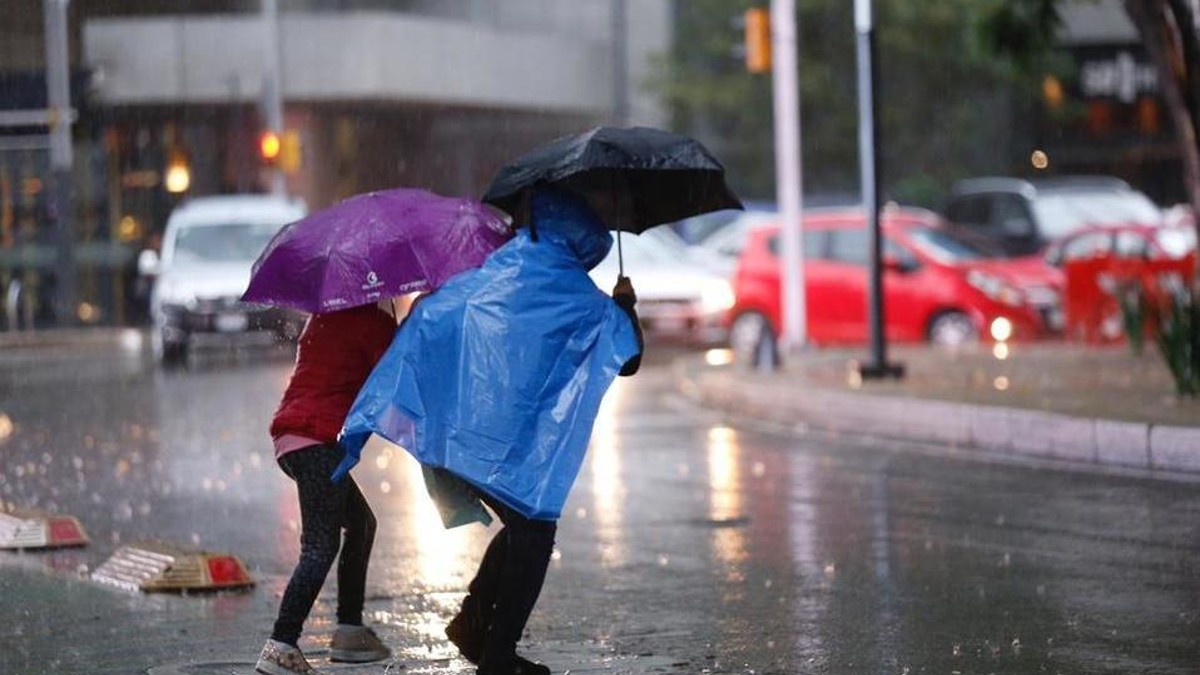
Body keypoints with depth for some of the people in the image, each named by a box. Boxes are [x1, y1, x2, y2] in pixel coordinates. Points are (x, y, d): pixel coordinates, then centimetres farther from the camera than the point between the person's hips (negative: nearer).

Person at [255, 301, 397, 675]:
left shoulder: (325, 316, 21)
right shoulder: (374, 321, -4)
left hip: (290, 435, 10)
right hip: (319, 439, -10)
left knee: (361, 522, 21)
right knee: (321, 546, -13)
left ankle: (350, 630, 19)